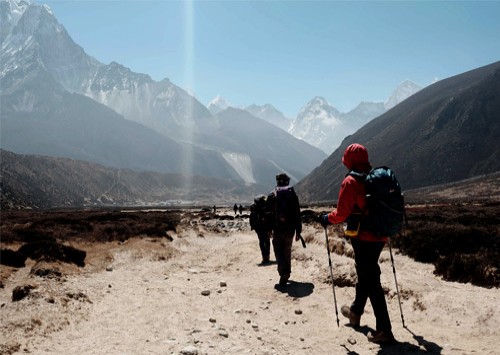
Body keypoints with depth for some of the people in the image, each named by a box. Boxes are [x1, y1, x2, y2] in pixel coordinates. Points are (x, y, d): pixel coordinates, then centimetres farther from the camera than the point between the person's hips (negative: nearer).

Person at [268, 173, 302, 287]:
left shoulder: (272, 195, -2)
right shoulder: (293, 194, 0)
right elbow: (297, 214, 0)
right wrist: (298, 231, 5)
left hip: (277, 229, -2)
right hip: (290, 229, 2)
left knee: (279, 252, 5)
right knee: (287, 252, 16)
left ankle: (284, 271, -18)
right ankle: (285, 275, 23)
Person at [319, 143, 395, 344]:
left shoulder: (351, 182, -13)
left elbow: (342, 213, -16)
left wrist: (327, 219, 3)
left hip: (363, 238, -7)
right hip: (380, 237, 8)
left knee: (371, 281, -3)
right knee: (365, 274, 23)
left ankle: (384, 330, -2)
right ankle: (355, 312, 42)